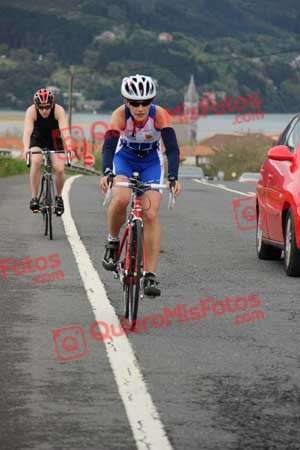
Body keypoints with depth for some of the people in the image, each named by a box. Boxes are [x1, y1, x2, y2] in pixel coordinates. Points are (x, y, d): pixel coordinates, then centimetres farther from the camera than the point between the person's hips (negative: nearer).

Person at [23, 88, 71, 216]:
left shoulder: (59, 110, -27)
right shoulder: (31, 111, -27)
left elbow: (65, 131, -38)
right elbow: (27, 131, -39)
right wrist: (26, 149, -56)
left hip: (54, 140, 1)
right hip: (37, 140, 0)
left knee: (60, 169, -17)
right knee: (36, 162, -29)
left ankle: (59, 197, 11)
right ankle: (34, 198, -21)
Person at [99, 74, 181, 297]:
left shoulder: (160, 115, -27)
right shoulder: (120, 115, -27)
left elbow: (172, 148, -31)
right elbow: (108, 146, -36)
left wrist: (173, 177, -46)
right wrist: (107, 173, -53)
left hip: (151, 163, 0)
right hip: (125, 159, 0)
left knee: (151, 214, -14)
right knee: (121, 199, -29)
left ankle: (150, 275, -11)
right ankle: (112, 243, -2)